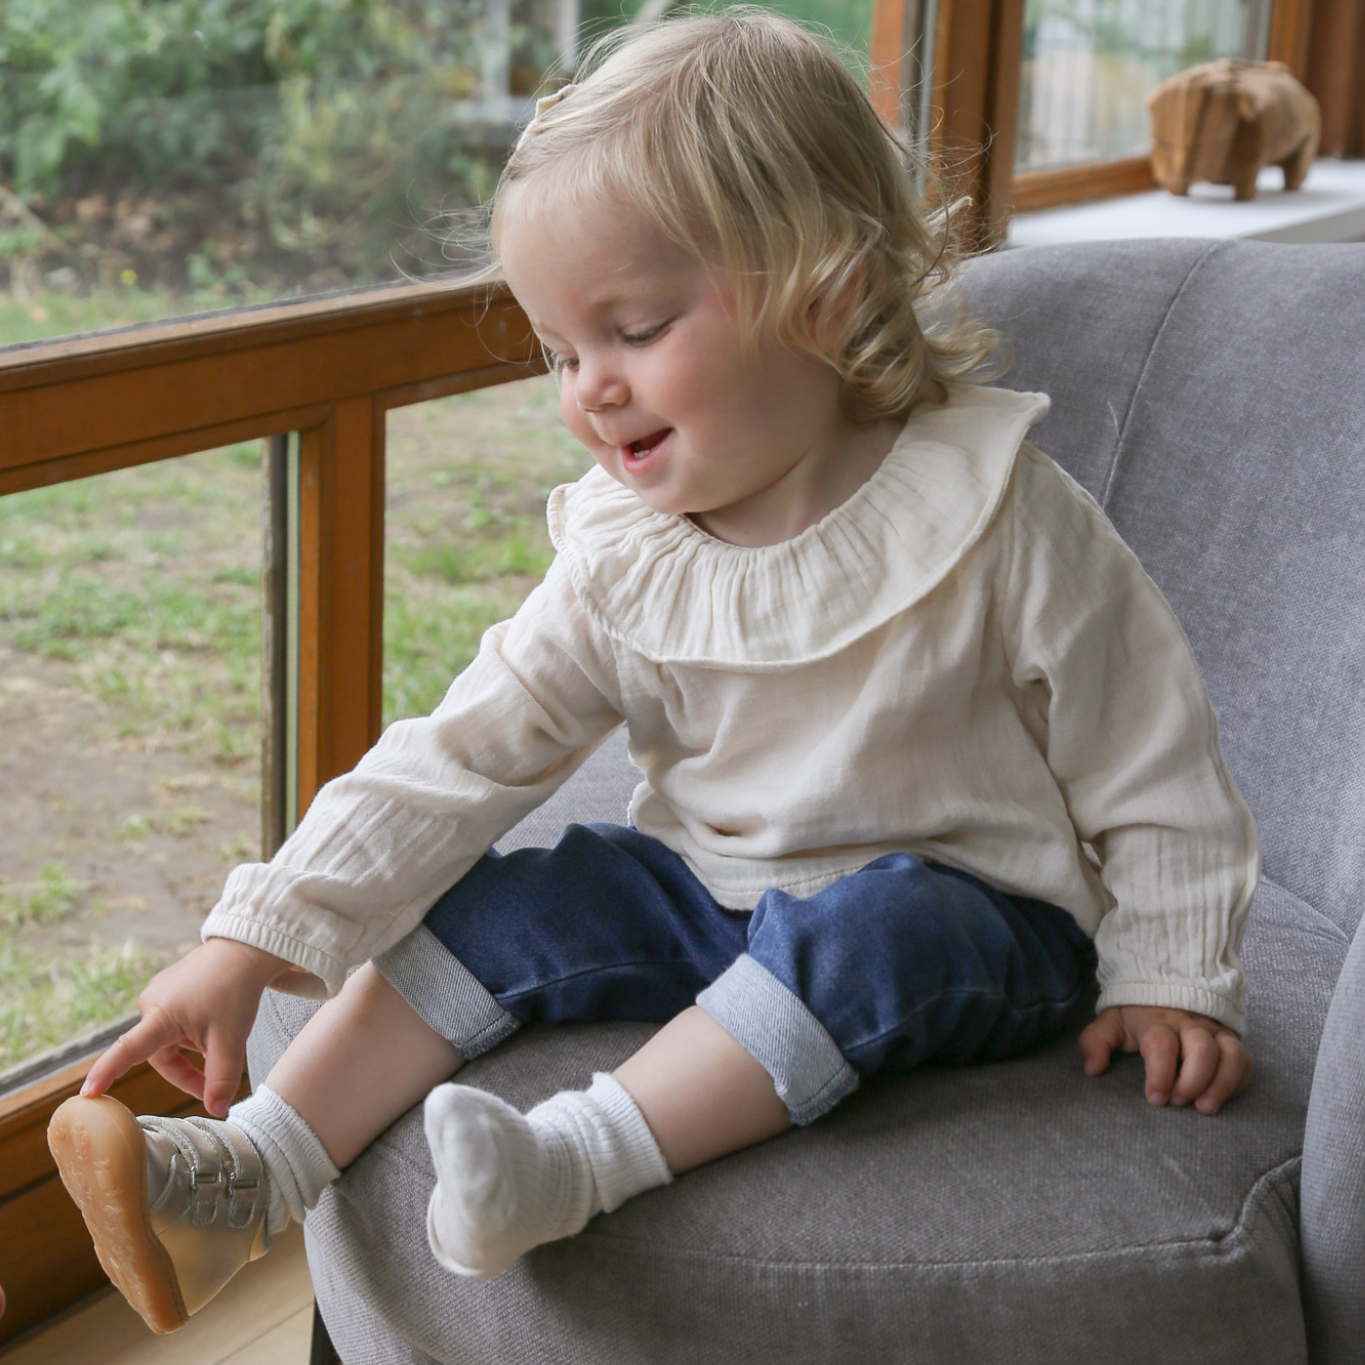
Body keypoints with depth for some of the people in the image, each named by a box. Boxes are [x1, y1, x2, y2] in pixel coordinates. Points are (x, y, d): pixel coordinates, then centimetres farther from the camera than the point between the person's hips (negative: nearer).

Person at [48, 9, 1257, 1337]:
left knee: (862, 927, -36)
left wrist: (1168, 979, -10)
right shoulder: (621, 562, -6)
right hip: (714, 883, 5)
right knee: (497, 906, -11)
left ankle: (583, 1154, -41)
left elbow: (1149, 763, -10)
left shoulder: (995, 514, -19)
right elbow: (462, 754, -7)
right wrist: (256, 935, -14)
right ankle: (253, 1169, -14)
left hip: (969, 907, -4)